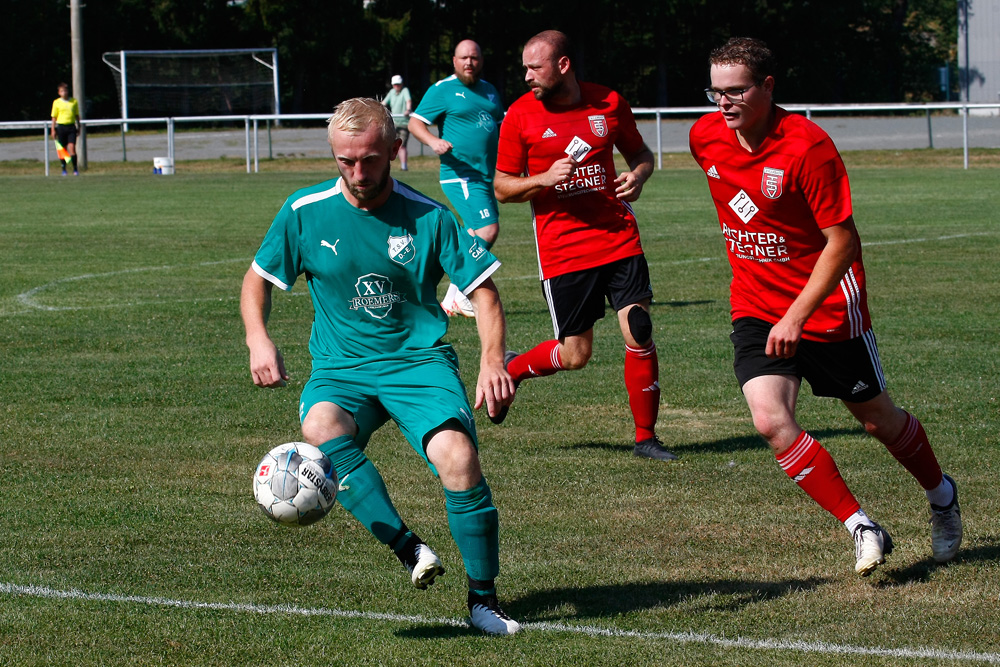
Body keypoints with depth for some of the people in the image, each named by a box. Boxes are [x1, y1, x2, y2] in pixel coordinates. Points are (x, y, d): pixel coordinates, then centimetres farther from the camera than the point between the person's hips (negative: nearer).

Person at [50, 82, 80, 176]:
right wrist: (53, 130, 1)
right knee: (63, 149, 4)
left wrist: (78, 127, 14)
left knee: (72, 147, -10)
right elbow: (54, 117, 5)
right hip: (61, 126, 0)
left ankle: (75, 169, -7)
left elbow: (77, 115, 15)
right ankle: (64, 169, 14)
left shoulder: (74, 101, 6)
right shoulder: (56, 102, 2)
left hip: (71, 126, 0)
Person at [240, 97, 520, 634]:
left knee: (457, 455, -29)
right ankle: (407, 548, -34)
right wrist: (258, 338, -8)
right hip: (341, 368, 1)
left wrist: (492, 360, -15)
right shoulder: (304, 213, -1)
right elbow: (258, 278, 11)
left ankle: (483, 598, -11)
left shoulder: (428, 218, -3)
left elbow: (482, 291, 2)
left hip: (420, 360, -1)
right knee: (321, 427, -36)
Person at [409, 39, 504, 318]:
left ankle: (453, 299, 22)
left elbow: (499, 126, 30)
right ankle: (457, 293, -10)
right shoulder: (443, 90, -3)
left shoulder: (489, 91, 17)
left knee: (477, 238, 11)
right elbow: (415, 122, -7)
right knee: (488, 230, -20)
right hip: (460, 176, -8)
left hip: (485, 176, 8)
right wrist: (434, 141, -26)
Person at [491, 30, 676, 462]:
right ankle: (511, 369, 33)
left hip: (618, 238, 2)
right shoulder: (520, 115, -2)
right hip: (561, 248, -2)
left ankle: (646, 437, 5)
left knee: (639, 332, -9)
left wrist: (638, 175, -5)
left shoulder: (609, 103, 2)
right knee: (575, 354, 2)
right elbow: (502, 187, 3)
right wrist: (544, 178, -15)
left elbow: (639, 152, 18)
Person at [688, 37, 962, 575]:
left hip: (827, 306, -4)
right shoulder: (705, 137, -5)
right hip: (755, 305, 4)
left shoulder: (807, 147, -23)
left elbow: (841, 242, -21)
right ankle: (861, 528, -8)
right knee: (770, 420, -18)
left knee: (878, 419, 11)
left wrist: (797, 317, -27)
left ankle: (942, 497, 40)